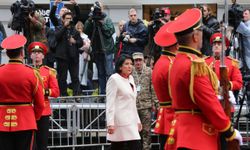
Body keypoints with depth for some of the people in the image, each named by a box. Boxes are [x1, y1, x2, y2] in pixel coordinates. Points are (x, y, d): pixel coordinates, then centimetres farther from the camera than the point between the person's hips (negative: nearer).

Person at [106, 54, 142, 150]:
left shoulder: (130, 78, 17)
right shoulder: (114, 79, -7)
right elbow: (110, 103, -13)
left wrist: (137, 120, 21)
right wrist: (110, 123, -19)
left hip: (131, 121, 8)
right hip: (120, 121, -8)